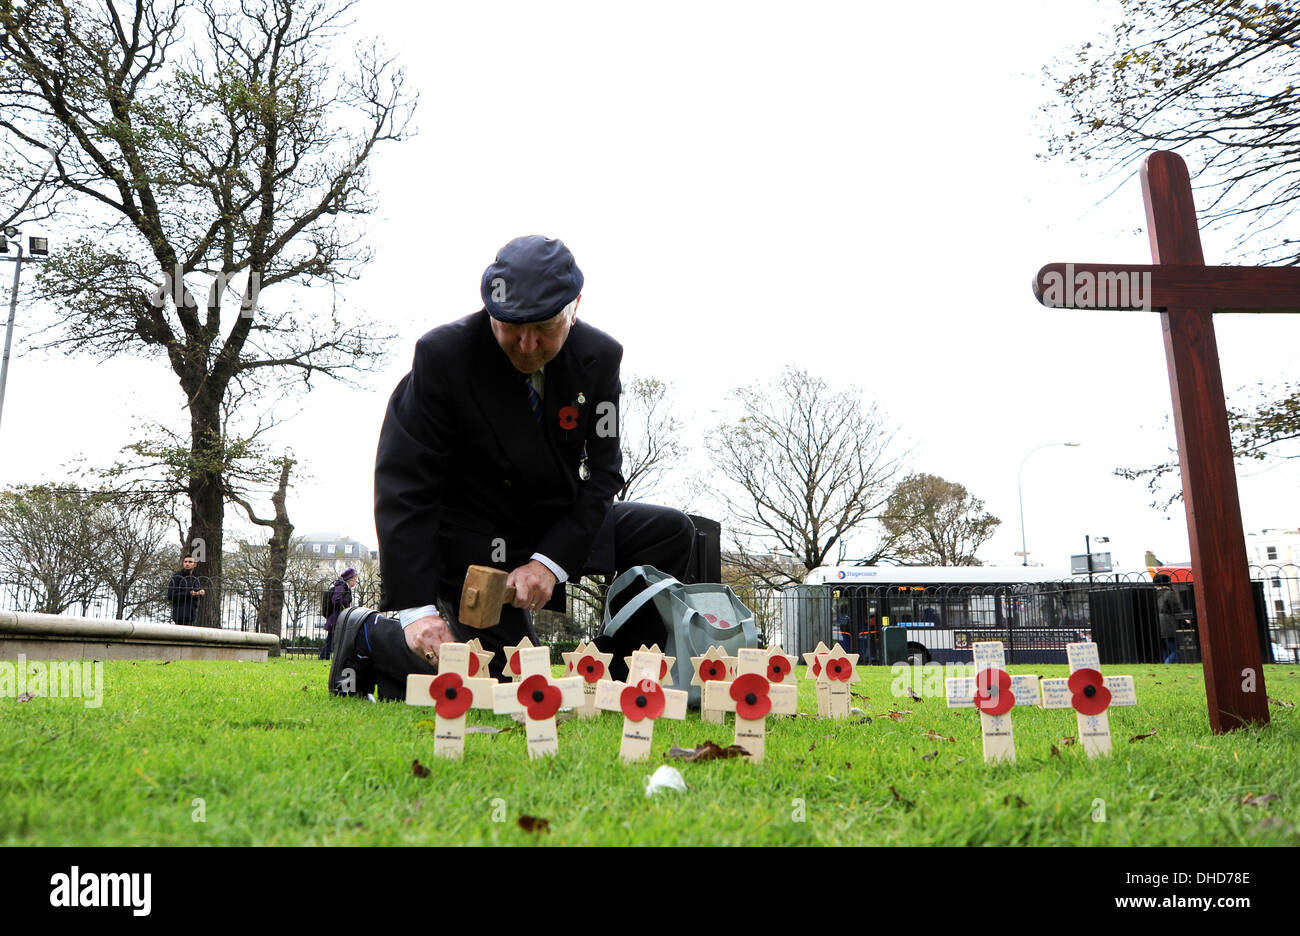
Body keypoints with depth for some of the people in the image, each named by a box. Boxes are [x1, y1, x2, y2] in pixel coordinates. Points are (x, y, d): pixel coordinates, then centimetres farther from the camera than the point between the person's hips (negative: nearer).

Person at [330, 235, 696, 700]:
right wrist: (417, 607, -29)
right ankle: (369, 635, 9)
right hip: (471, 541, -5)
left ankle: (613, 682, 1)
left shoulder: (599, 357, -9)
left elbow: (600, 472, -7)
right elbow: (403, 485, -23)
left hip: (555, 525, 6)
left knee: (671, 533, -5)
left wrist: (551, 560, -21)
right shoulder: (443, 354, -21)